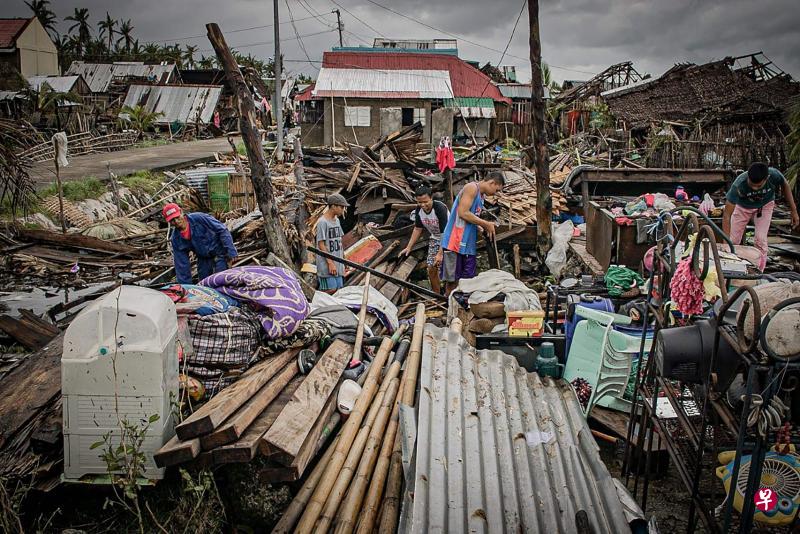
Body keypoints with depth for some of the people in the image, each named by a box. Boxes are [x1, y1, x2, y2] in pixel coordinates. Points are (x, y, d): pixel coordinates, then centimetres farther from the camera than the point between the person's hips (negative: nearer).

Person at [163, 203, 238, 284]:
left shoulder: (199, 218, -23)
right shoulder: (176, 239, -7)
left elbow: (222, 230, -19)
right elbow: (181, 264, -3)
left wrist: (231, 253, -22)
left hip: (220, 253, -5)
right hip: (203, 258, 5)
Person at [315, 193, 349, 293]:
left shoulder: (337, 220, 13)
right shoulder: (322, 222, -12)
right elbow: (321, 244, -15)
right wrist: (330, 263, -17)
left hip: (338, 264, 8)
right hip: (326, 265, -8)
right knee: (330, 290, -10)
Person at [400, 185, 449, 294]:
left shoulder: (440, 208, -29)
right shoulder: (419, 210, -8)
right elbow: (418, 229, 6)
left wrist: (440, 253, -33)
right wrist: (408, 247, 2)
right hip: (434, 239, 7)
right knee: (431, 269, 5)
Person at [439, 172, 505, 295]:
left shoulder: (480, 195, 21)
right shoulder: (472, 188, -8)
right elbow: (463, 213, -18)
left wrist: (485, 229, 4)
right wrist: (486, 224, -11)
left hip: (468, 244, 10)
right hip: (455, 242, -10)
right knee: (452, 280, -4)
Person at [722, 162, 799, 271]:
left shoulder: (774, 175, -36)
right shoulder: (739, 185, -41)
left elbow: (785, 186, -9)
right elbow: (726, 215, -39)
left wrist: (794, 211, -7)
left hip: (765, 206, 1)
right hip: (743, 207, -1)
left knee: (761, 240, -12)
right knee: (733, 241, -3)